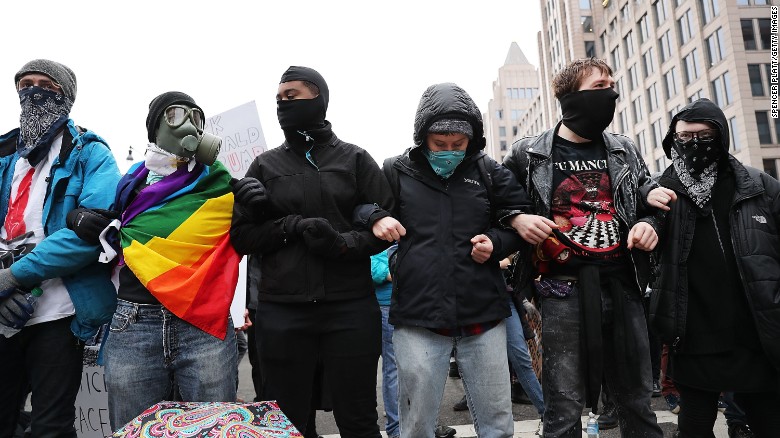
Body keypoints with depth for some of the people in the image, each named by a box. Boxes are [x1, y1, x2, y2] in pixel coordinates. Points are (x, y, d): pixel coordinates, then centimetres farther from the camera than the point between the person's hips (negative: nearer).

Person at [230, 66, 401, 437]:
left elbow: (388, 226, 3)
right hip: (282, 312, 1)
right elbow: (241, 235, 6)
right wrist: (294, 226, -10)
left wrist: (344, 243, -14)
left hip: (351, 308, -1)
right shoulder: (265, 165, 10)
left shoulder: (354, 159, 6)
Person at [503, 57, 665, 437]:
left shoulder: (624, 150, 12)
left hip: (622, 286, 4)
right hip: (563, 291, -4)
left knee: (637, 401, 13)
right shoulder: (527, 154, 1)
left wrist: (649, 224, 1)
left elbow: (650, 203, 23)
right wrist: (515, 220, -10)